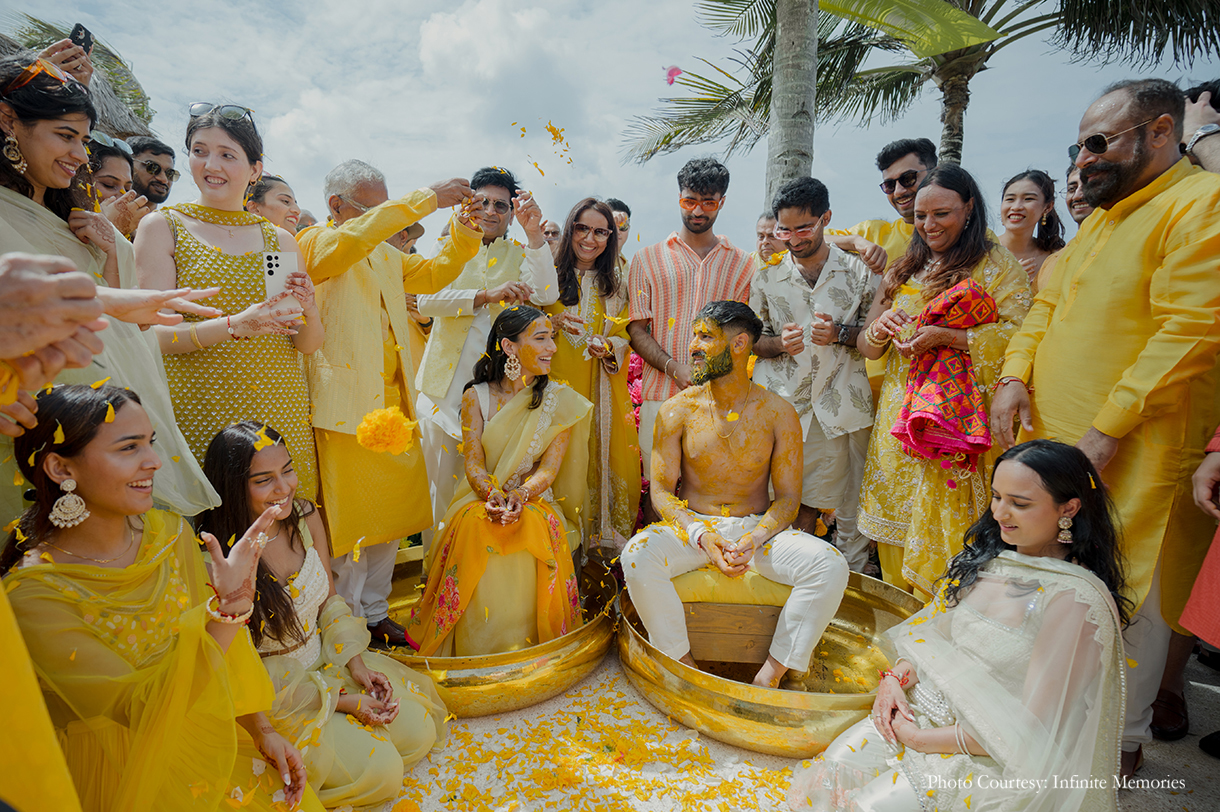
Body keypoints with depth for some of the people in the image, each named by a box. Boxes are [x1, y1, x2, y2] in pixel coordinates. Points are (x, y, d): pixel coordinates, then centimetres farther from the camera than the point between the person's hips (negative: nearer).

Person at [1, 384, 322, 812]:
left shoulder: (170, 532, -8)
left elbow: (216, 643, 2)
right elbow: (141, 707, -26)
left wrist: (263, 731, 0)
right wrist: (228, 604, -36)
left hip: (206, 739, 4)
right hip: (125, 776, -4)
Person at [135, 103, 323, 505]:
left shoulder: (281, 240, 12)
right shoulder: (162, 226, 4)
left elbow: (309, 345, 10)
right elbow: (153, 333, -6)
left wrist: (307, 308, -11)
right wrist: (234, 325, -22)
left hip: (280, 413, 2)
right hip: (198, 413, -2)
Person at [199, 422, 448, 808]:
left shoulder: (306, 518, -9)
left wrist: (357, 665, -8)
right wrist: (340, 701, -18)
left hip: (326, 657, 6)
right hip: (271, 694, -6)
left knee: (419, 732, -2)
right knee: (378, 770, -15)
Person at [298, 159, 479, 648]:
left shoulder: (385, 253, 21)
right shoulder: (315, 244, -3)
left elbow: (435, 272, 20)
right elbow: (353, 239, -23)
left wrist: (466, 230, 4)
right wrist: (427, 199, -23)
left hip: (394, 398, 8)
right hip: (348, 400, -7)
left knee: (393, 509, 12)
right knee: (349, 516, -1)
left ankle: (373, 611, 27)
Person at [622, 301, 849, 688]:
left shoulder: (778, 414, -3)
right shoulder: (677, 410, -3)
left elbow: (788, 497, -1)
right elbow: (661, 491, -3)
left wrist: (753, 540, -20)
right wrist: (701, 536, -21)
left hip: (758, 528, 1)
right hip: (692, 527, 0)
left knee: (830, 566, -24)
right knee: (637, 556, -29)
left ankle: (771, 674, -9)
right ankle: (684, 664, -8)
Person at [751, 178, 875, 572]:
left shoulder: (858, 271, 6)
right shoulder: (766, 276, 8)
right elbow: (752, 340, 12)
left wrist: (840, 334, -11)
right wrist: (780, 343, -9)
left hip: (841, 405, 0)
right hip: (783, 406, 0)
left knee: (851, 510, 4)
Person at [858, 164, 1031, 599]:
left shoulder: (999, 264, 3)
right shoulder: (904, 269, 17)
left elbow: (1016, 336, -10)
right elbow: (866, 347, 13)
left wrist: (945, 336, -19)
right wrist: (879, 329, -9)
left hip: (958, 415, -4)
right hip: (898, 412, 5)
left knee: (945, 521, -5)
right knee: (897, 522, 8)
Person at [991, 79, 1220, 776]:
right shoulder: (1100, 217, 16)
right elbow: (1050, 303, 16)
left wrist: (1107, 430, -22)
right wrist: (1016, 375, 0)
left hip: (1127, 456, -8)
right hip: (1051, 438, 8)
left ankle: (1123, 740, 27)